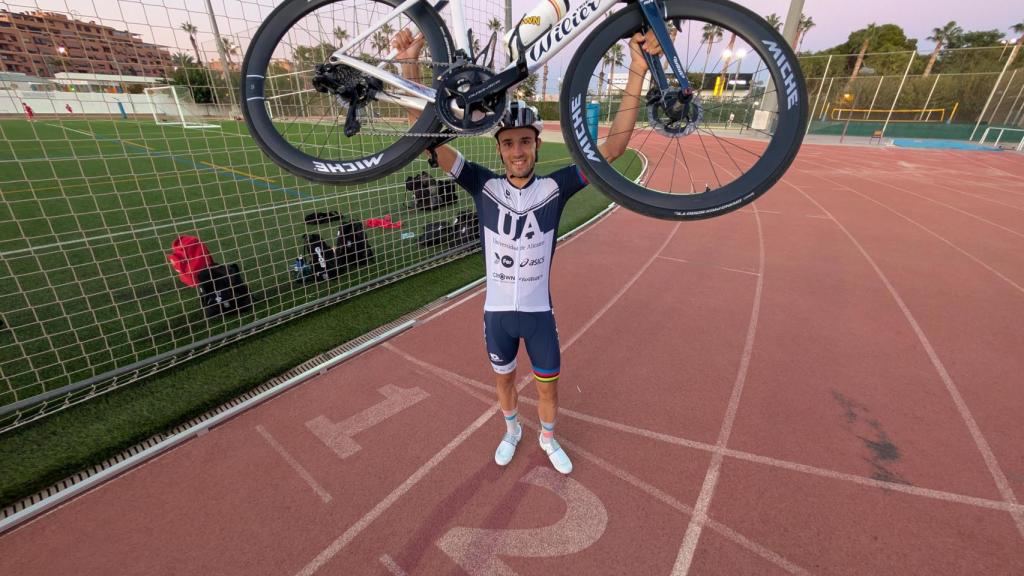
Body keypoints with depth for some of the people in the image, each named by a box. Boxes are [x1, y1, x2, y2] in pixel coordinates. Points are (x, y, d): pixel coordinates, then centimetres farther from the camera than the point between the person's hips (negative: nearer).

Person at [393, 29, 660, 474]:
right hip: (497, 312, 1)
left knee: (548, 387, 18)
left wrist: (637, 71, -24)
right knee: (504, 380, 24)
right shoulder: (484, 186, -10)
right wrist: (409, 64, -23)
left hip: (539, 312, 0)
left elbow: (612, 148, -16)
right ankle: (512, 431, 54)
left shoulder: (553, 188, -11)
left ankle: (548, 439, 49)